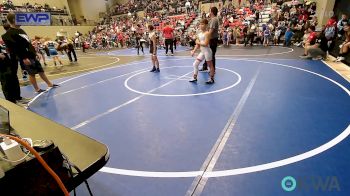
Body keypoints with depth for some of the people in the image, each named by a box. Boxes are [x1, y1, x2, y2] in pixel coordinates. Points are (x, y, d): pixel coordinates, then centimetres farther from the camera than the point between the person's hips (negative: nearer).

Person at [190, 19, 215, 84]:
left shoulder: (207, 33, -13)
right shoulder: (199, 34, 10)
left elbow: (205, 44, -23)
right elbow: (197, 44, 12)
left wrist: (198, 42, -10)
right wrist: (193, 51, 3)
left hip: (207, 51, -8)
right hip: (202, 52, 8)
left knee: (210, 65, 4)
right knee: (195, 64, 6)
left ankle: (212, 79, 15)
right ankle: (195, 78, 16)